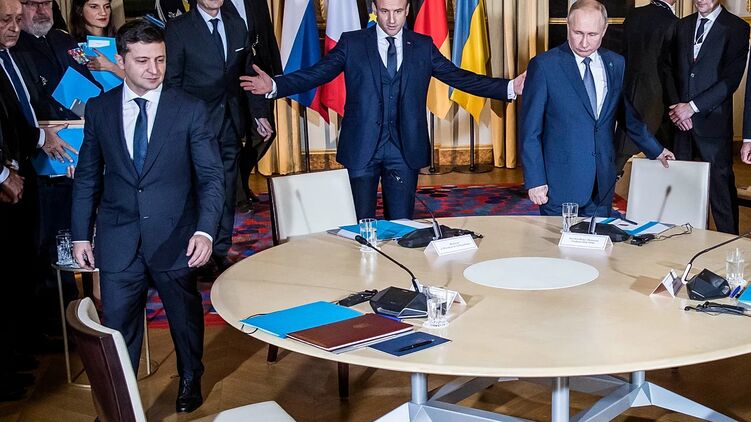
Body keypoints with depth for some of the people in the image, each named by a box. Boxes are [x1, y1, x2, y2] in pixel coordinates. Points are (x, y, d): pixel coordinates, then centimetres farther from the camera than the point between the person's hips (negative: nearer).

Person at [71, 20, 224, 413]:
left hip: (174, 239, -1)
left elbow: (211, 176, -7)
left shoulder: (190, 109, -5)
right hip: (118, 242, 1)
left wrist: (204, 230, -20)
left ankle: (190, 380, 44)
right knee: (117, 328, 7)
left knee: (185, 318, 18)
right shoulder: (99, 109, 1)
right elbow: (87, 177, 9)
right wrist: (80, 234, 6)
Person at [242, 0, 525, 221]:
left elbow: (460, 77, 5)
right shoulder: (352, 43, 2)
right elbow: (315, 74, -5)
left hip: (405, 151, 1)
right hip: (363, 149, -1)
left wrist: (510, 88, -4)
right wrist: (274, 86, -21)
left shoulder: (423, 47, 8)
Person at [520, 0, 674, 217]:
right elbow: (530, 130, -6)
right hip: (560, 183, -4)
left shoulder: (616, 64, 8)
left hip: (602, 183, 4)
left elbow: (629, 115, 22)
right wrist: (535, 180, -10)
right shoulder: (544, 65, -6)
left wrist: (655, 150, 30)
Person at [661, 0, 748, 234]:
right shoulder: (682, 25, 14)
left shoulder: (736, 28, -3)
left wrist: (692, 107, -12)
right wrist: (677, 106, -2)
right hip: (680, 121, 4)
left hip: (712, 121, -4)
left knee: (721, 186, -2)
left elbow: (731, 79, -10)